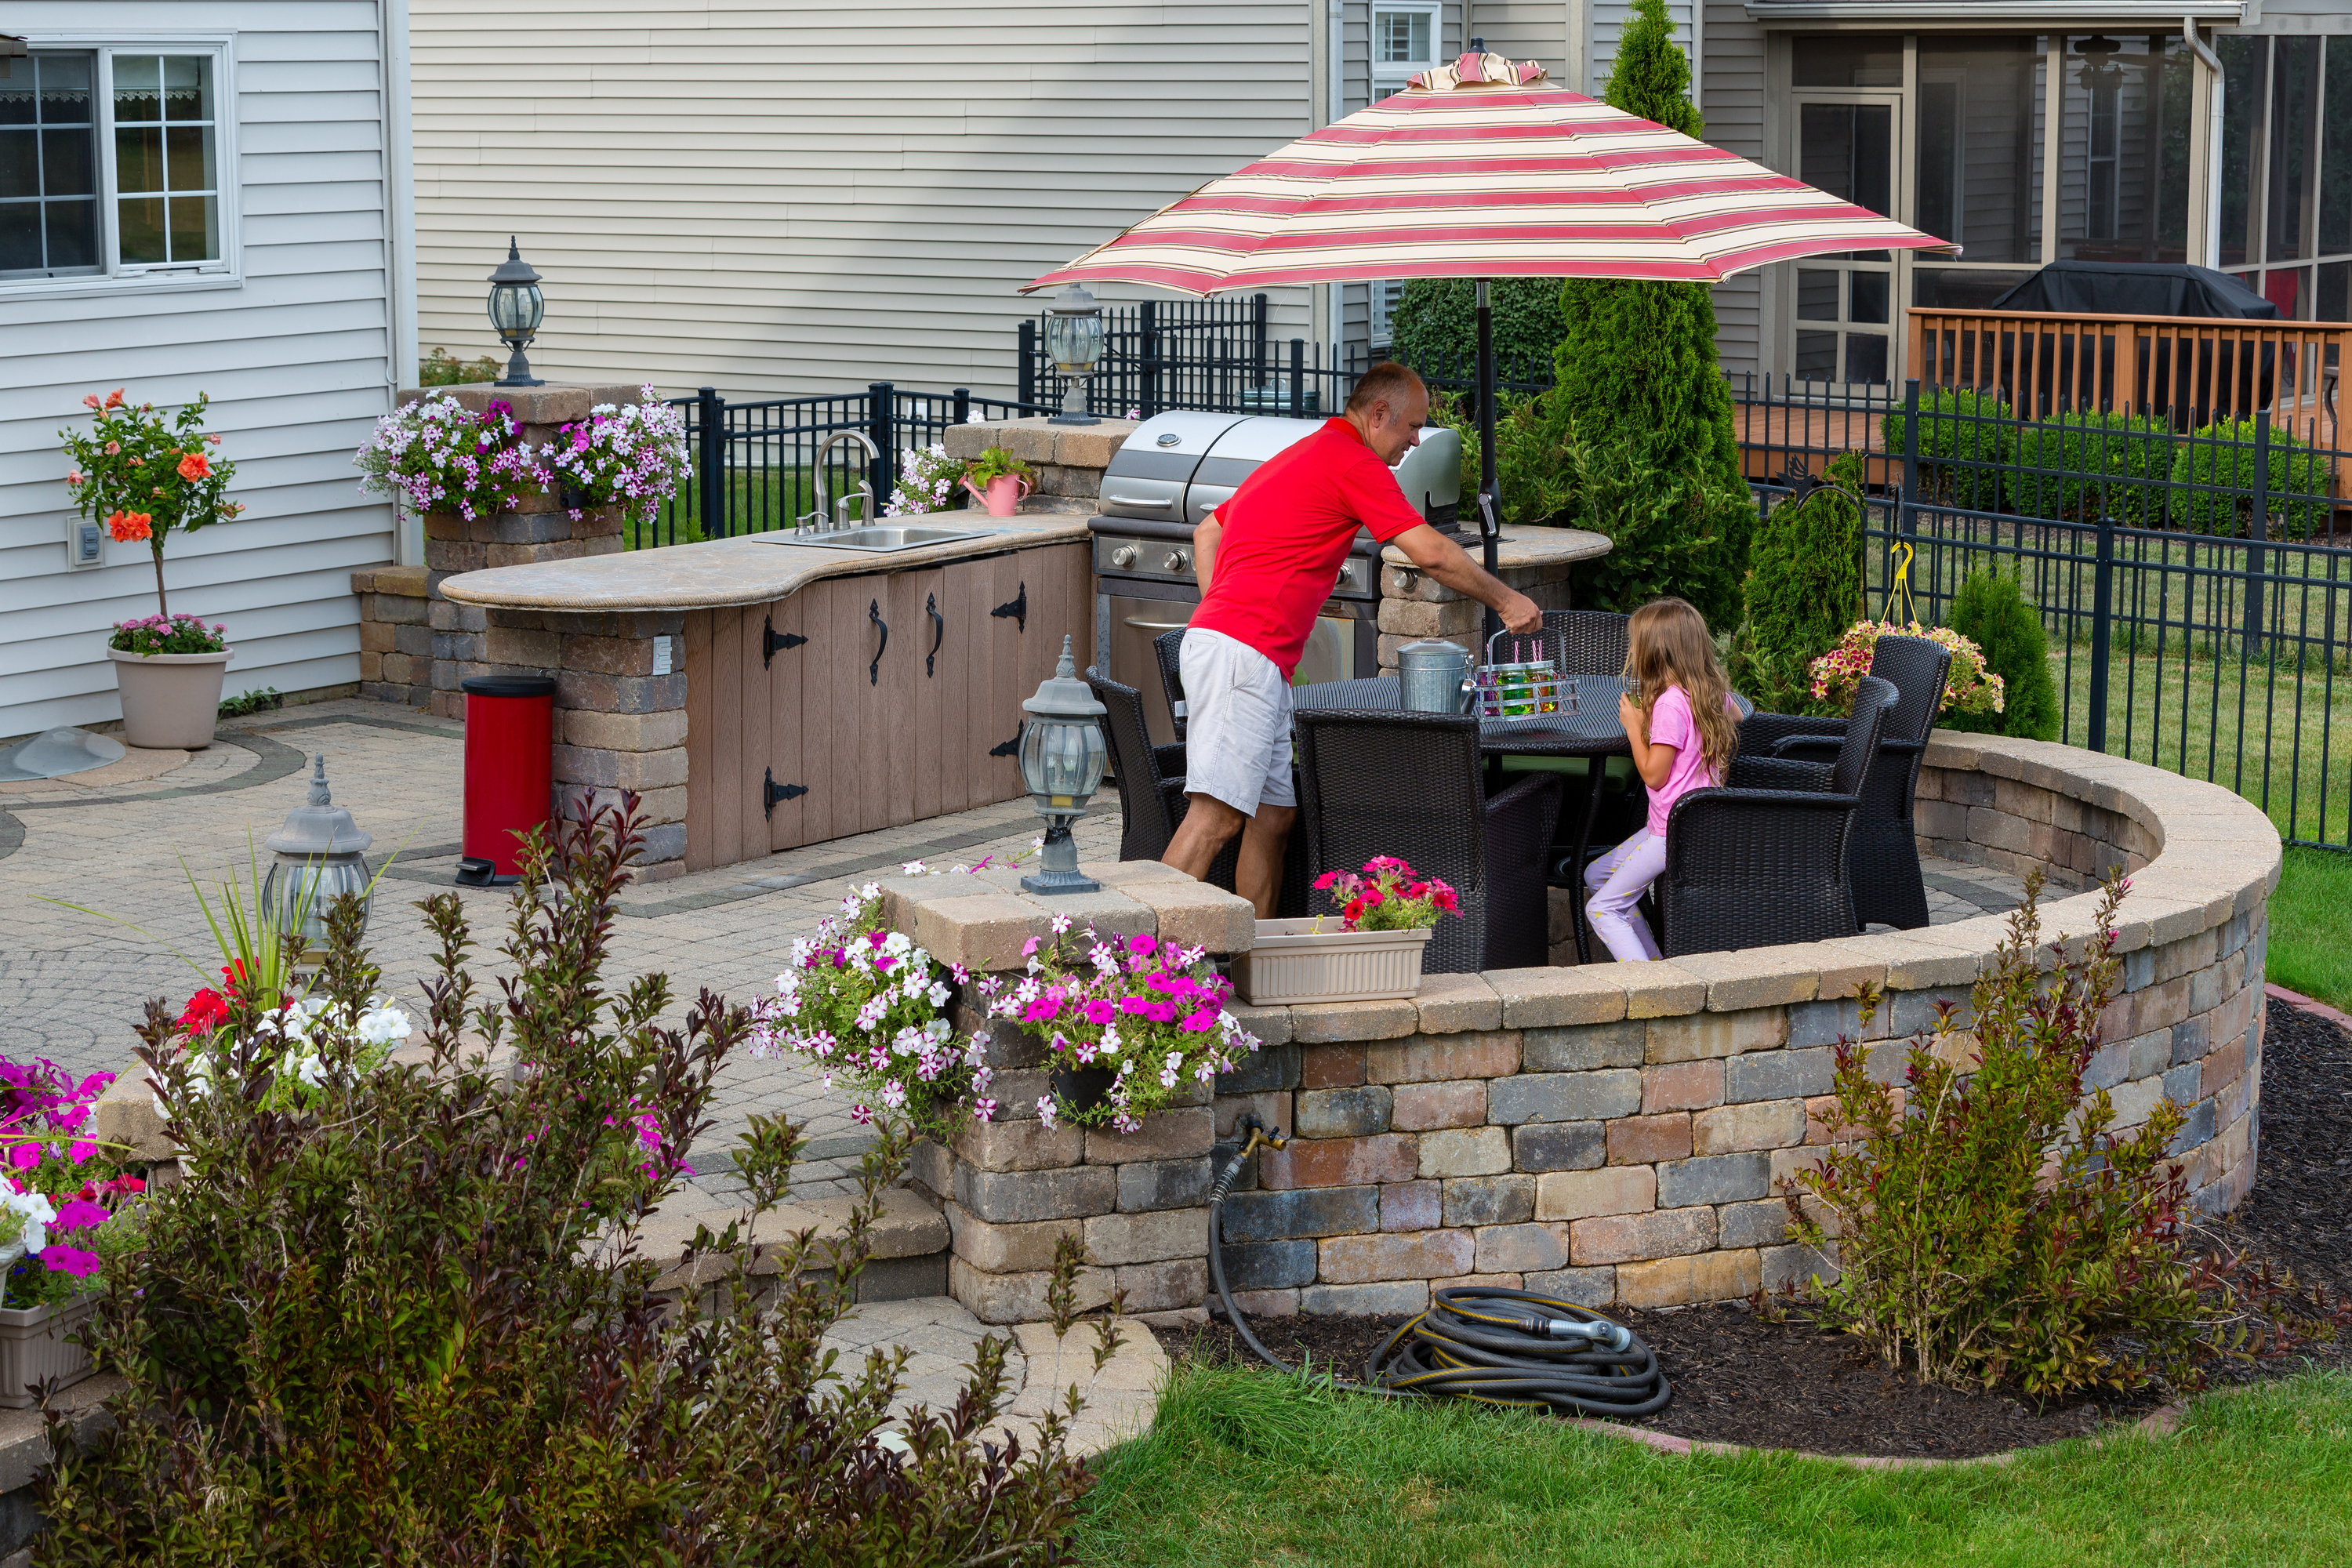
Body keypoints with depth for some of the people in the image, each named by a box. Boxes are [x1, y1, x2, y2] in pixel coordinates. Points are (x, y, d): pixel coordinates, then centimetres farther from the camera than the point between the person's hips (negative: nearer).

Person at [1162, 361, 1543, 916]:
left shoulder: (1299, 456, 27)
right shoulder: (1353, 462, -4)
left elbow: (1206, 533, 31)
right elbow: (1432, 554, -7)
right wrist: (1506, 600, 6)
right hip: (1244, 654, -10)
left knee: (1274, 816, 9)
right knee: (1217, 816, -17)